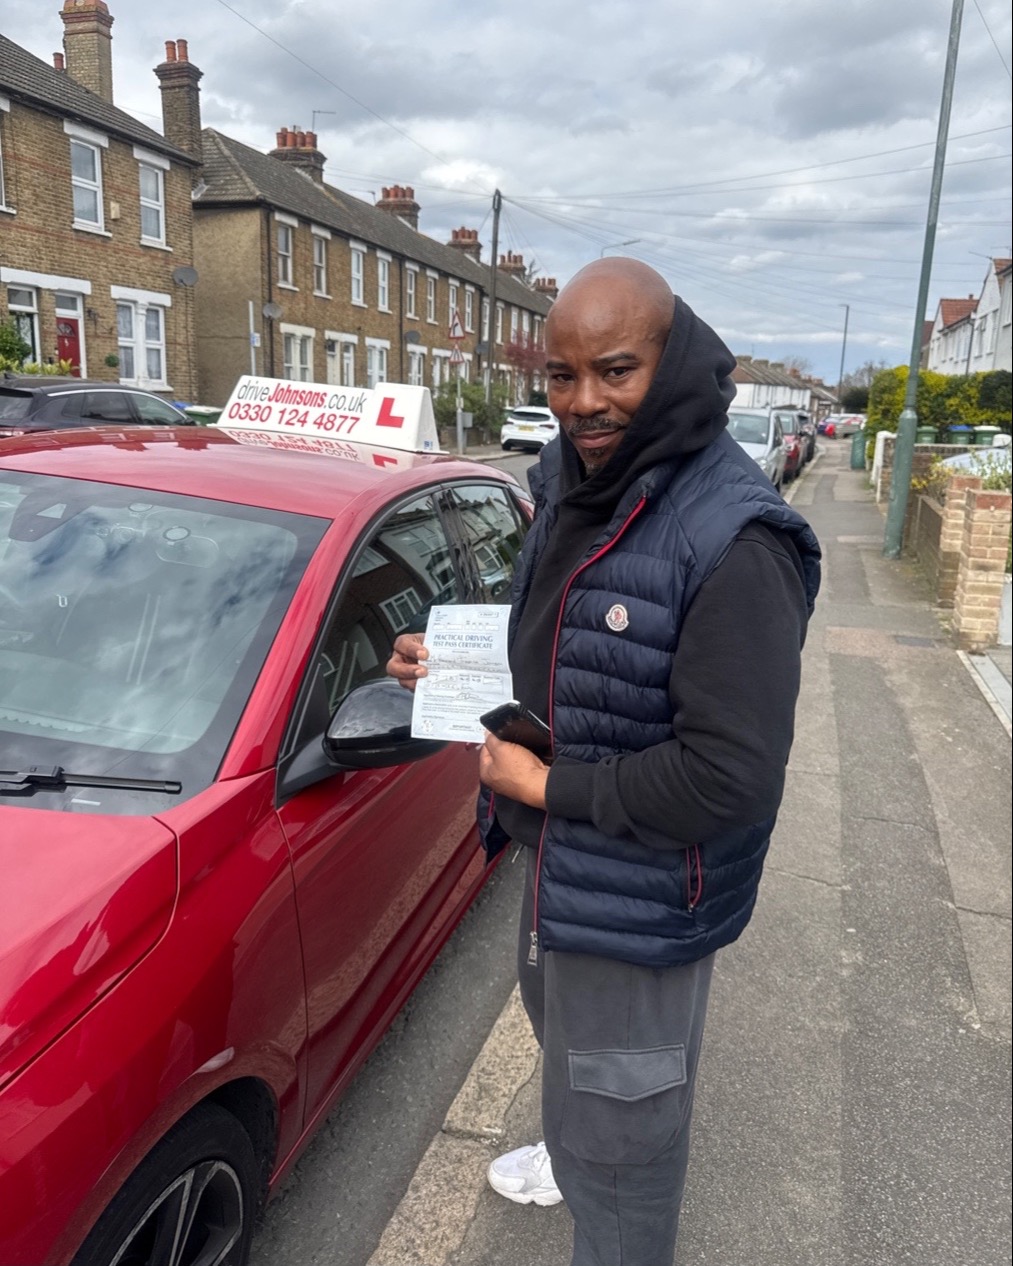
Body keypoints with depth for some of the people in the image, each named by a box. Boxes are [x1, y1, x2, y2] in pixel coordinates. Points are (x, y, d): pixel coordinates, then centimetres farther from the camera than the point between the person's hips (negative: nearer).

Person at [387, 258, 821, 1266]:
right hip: (557, 857, 9)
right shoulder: (570, 485, 0)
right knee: (559, 1028, 35)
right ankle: (573, 1148, 65)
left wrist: (546, 785, -23)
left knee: (618, 1142, 12)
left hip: (639, 904, -9)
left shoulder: (733, 540, -29)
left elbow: (731, 775, -31)